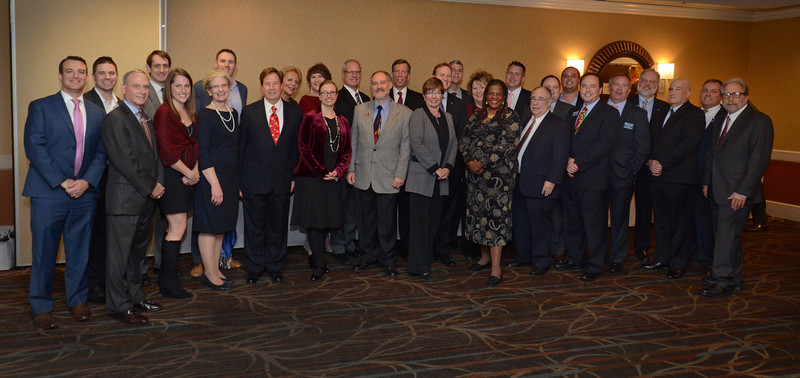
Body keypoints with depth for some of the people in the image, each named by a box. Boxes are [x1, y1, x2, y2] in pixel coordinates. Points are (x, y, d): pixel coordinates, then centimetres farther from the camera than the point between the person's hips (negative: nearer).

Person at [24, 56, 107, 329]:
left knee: (80, 250, 8)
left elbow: (101, 152, 8)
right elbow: (34, 147, -7)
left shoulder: (97, 113, 13)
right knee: (44, 253, 2)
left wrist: (87, 181, -9)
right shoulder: (40, 107, 3)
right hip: (48, 192, -3)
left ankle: (78, 300, 22)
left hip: (84, 193, 3)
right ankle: (41, 308, 13)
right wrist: (62, 182, -14)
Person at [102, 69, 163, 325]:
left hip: (147, 198, 9)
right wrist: (151, 187, -14)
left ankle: (134, 296, 27)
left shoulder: (146, 120, 17)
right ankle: (118, 305, 8)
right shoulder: (115, 120, -11)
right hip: (125, 199, -8)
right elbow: (125, 161, -17)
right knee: (120, 253, 0)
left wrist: (158, 183, 1)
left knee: (138, 250, 16)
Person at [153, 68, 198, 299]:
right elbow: (167, 152, -17)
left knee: (176, 228, 10)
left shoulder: (190, 114, 14)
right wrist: (189, 173, -11)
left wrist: (195, 171, -1)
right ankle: (168, 282, 3)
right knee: (178, 228, -6)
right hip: (171, 176, -8)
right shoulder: (164, 113, -12)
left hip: (187, 177, 8)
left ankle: (167, 277, 17)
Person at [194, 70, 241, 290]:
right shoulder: (205, 115, -10)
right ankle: (210, 274, 8)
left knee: (222, 225, 13)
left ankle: (215, 269, 22)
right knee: (210, 225, -1)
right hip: (211, 176, -7)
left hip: (231, 177, 7)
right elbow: (202, 152, -14)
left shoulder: (233, 114, 11)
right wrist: (215, 184, -19)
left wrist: (238, 181, 12)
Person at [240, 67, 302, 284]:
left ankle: (275, 267, 25)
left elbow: (297, 147, 7)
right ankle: (255, 267, 23)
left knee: (278, 225, 10)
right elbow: (241, 146, 2)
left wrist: (293, 176, 2)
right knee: (254, 226, 8)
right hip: (255, 180, -1)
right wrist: (240, 180, -1)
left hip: (282, 180, 1)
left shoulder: (295, 112, 4)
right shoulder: (250, 112, 1)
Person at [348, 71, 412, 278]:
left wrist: (400, 174, -7)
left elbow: (405, 147, -2)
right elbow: (353, 141, 9)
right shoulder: (360, 110, 7)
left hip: (388, 177, -2)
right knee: (367, 218, 11)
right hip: (364, 176, 3)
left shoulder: (404, 113, -1)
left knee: (387, 221, 4)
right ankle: (370, 255, 27)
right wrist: (350, 169, 4)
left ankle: (387, 259, 20)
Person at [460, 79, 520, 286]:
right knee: (478, 213, 10)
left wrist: (483, 163, -16)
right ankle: (485, 256, 27)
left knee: (496, 215, -8)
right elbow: (464, 141, 8)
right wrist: (470, 162, -9)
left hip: (499, 174, -5)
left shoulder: (510, 117, -2)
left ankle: (496, 268, -5)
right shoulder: (476, 117, 13)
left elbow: (508, 146, -12)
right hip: (475, 174, 5)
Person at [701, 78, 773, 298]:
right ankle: (734, 278, 23)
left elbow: (759, 159, -14)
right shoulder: (720, 121, 16)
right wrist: (707, 181, 13)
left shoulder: (759, 121, -8)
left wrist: (743, 191, -18)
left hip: (738, 192, -7)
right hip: (718, 190, 8)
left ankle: (724, 281, 2)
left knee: (727, 234, -7)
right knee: (726, 234, 12)